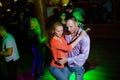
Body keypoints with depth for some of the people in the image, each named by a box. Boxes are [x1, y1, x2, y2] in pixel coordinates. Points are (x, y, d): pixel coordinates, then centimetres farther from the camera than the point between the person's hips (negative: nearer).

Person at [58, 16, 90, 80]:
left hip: (78, 66, -5)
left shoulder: (84, 37, -25)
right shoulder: (67, 34, -9)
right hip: (68, 64, 5)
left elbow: (84, 55, -27)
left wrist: (67, 60, -31)